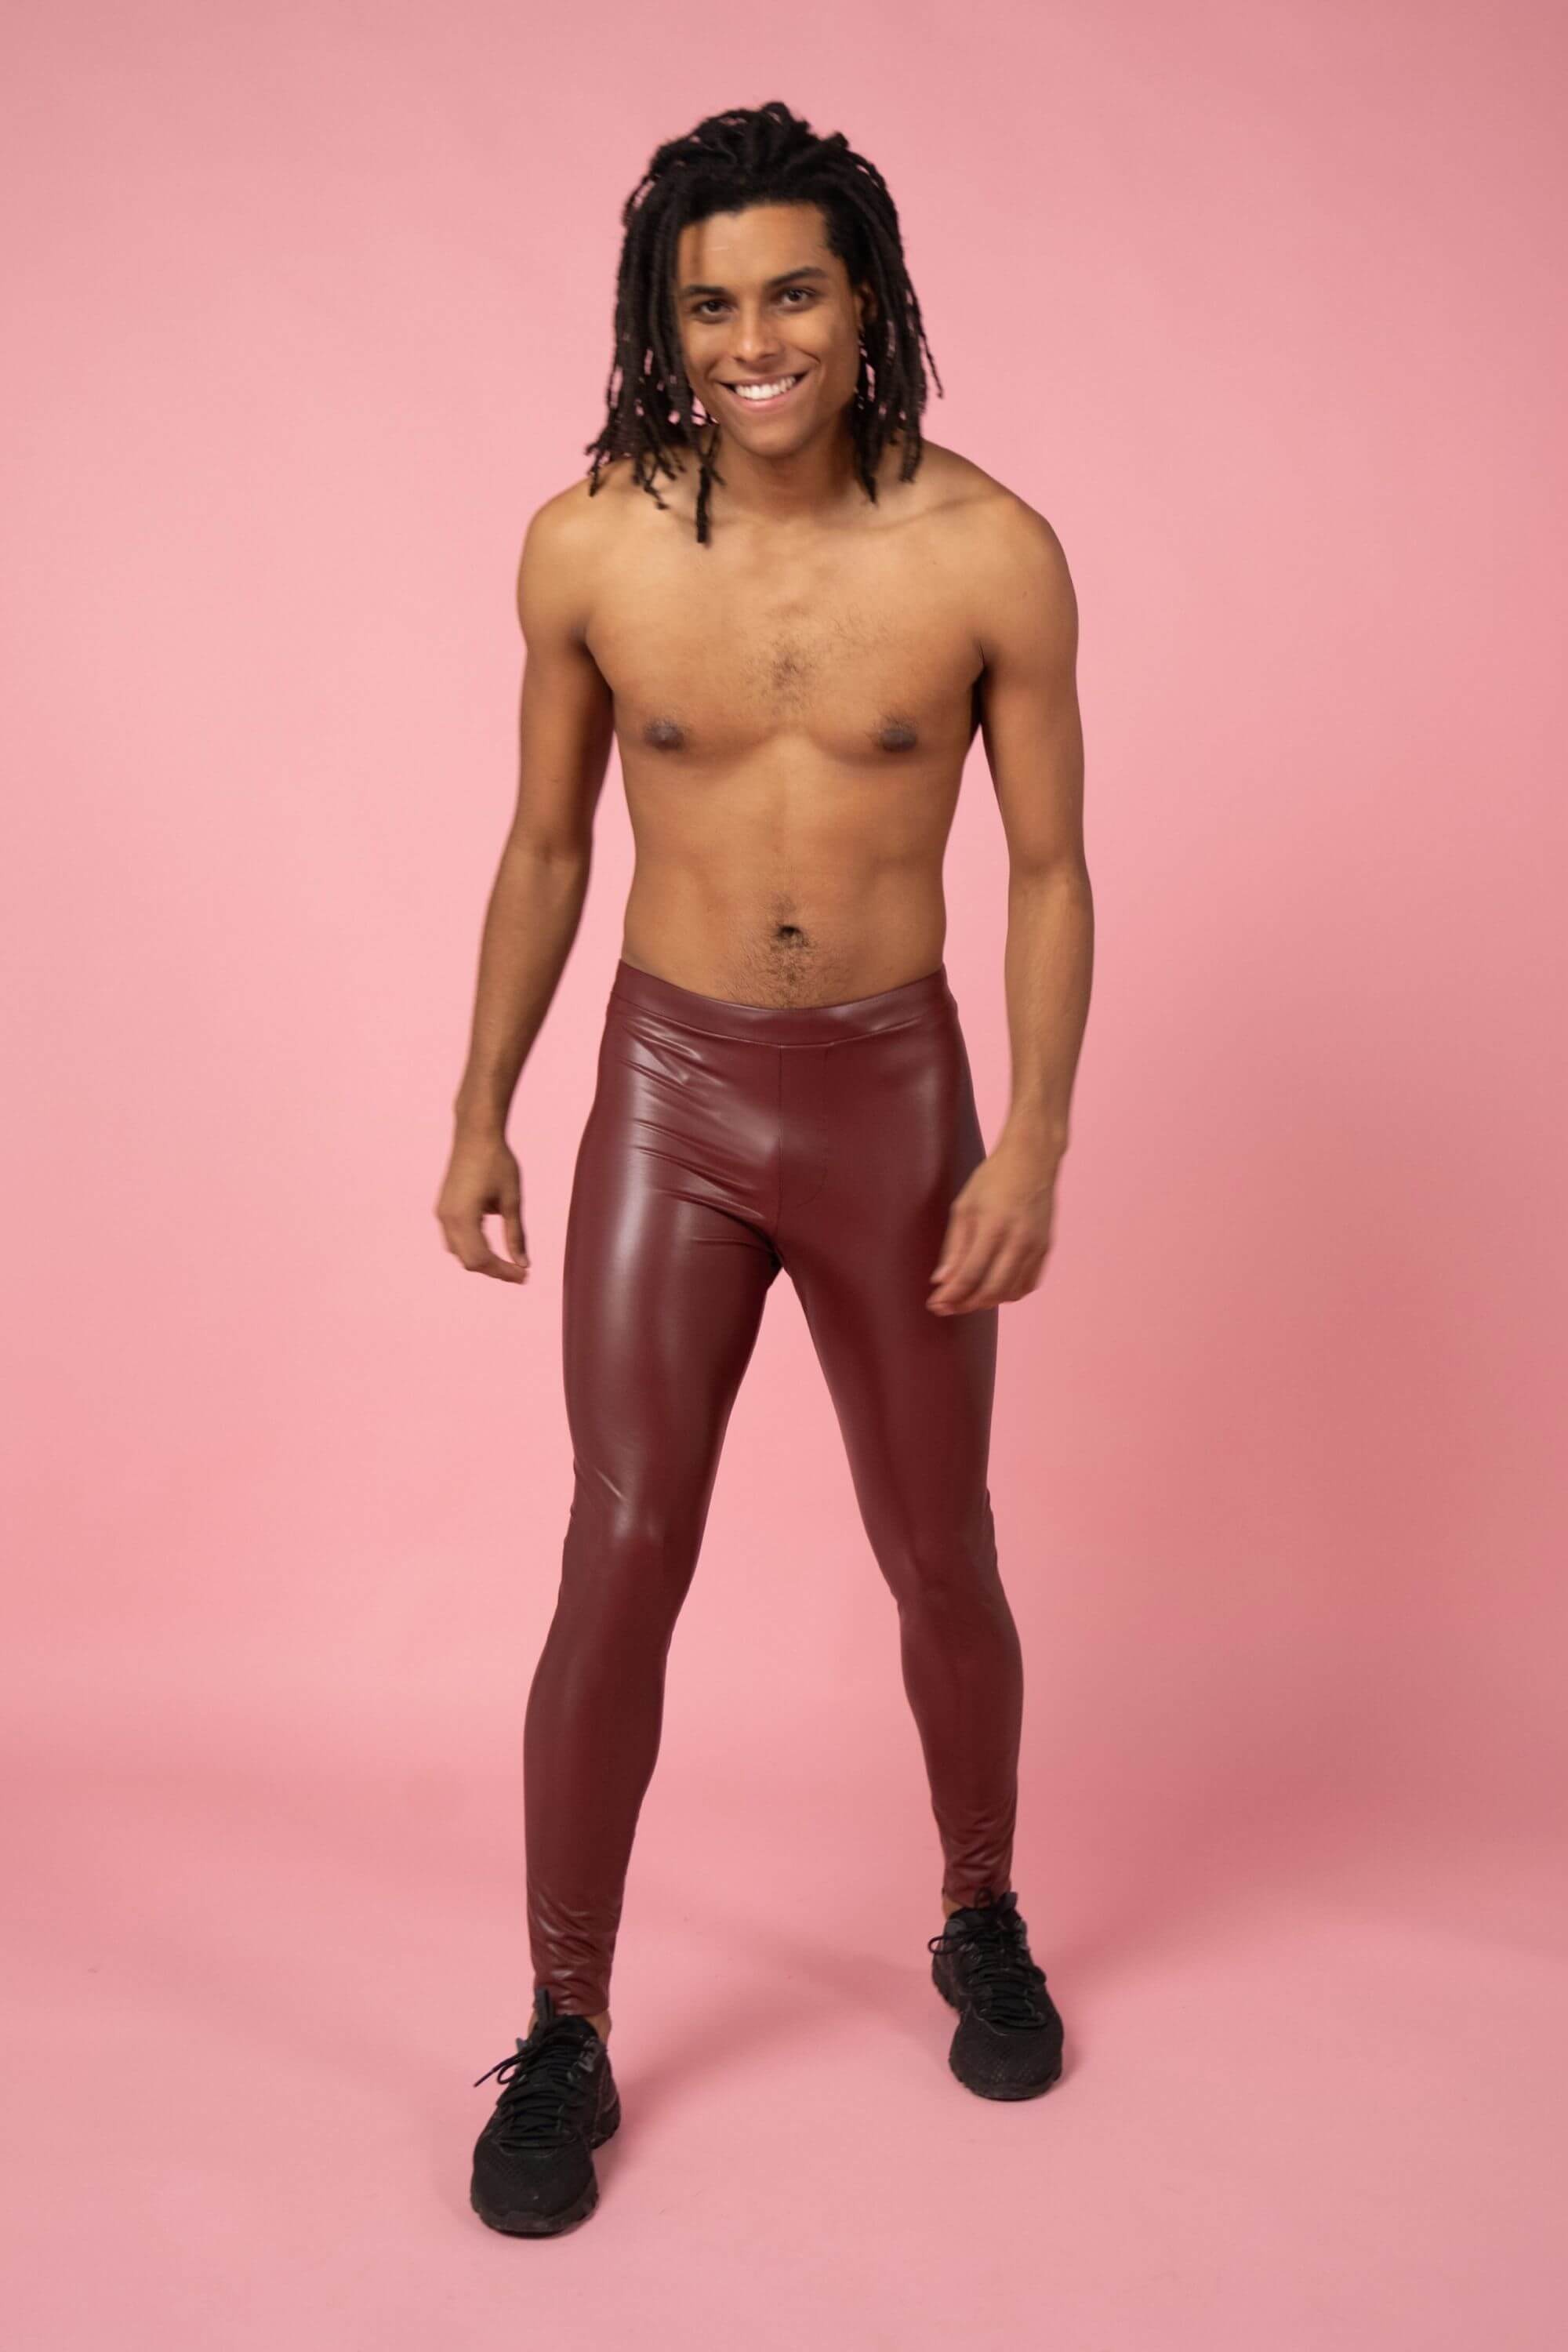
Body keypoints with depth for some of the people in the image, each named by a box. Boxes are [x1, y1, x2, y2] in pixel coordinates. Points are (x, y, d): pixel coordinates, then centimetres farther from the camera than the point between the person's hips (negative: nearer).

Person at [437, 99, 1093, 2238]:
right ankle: (567, 2039, 14)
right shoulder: (587, 547, -6)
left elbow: (1050, 870, -3)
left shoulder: (991, 554, -10)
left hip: (896, 1099, 0)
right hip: (668, 1098, 0)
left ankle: (983, 1923, 37)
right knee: (621, 1562, -2)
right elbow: (547, 846, 5)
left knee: (941, 1562, 12)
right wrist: (480, 1114, 5)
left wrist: (1036, 1140, -13)